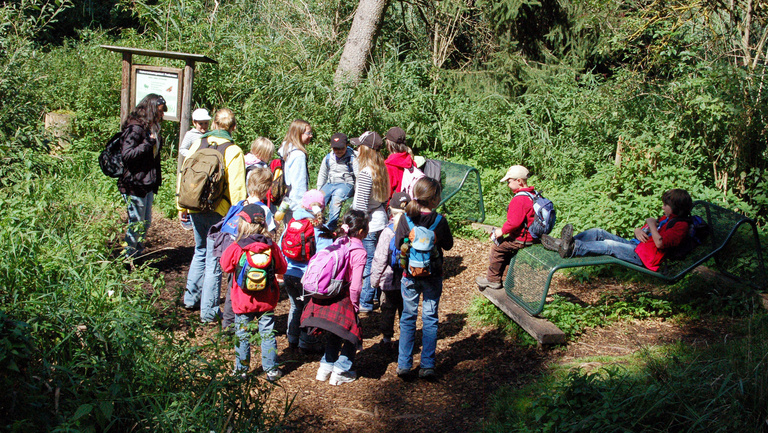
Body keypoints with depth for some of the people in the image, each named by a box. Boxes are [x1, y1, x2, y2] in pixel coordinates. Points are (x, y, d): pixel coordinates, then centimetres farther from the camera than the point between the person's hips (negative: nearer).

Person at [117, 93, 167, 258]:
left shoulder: (152, 128, 14)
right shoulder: (135, 128, -15)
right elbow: (127, 155, -23)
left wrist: (157, 180, 15)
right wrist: (148, 143, -25)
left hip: (148, 184, 9)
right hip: (135, 184, -9)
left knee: (146, 223, 14)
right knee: (136, 224, -2)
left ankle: (137, 254, 27)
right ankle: (129, 258, 9)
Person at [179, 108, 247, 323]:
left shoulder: (197, 145, 3)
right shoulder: (233, 152, -11)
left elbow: (184, 175, 8)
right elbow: (236, 188, -13)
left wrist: (182, 206, 17)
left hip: (195, 209, 5)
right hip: (218, 212, -5)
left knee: (200, 251, 25)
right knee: (213, 259, 4)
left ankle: (191, 297, 31)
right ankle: (209, 311, 9)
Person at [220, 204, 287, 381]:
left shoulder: (236, 248, -16)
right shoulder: (272, 247, -9)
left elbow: (225, 265, -2)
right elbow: (281, 267, 2)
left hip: (243, 301, -2)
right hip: (266, 301, 2)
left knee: (242, 335, 12)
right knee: (267, 334, 12)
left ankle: (241, 370, 21)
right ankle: (271, 370, 18)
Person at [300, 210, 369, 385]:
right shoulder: (359, 252, -14)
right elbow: (355, 286, -19)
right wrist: (355, 305, -5)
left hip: (325, 297, 7)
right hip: (342, 301, -7)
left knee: (333, 336, 25)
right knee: (352, 335, 12)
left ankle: (326, 367, 29)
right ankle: (340, 371, 13)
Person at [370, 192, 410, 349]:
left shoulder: (388, 231, -18)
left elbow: (380, 258, -14)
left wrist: (374, 279, -3)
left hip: (390, 281, -3)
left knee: (388, 309, 11)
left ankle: (386, 337, 17)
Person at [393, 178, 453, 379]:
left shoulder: (405, 219, -10)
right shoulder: (439, 221, -14)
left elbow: (398, 243, -2)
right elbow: (448, 245, -2)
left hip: (409, 275, 1)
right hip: (432, 276, -1)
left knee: (408, 318, 12)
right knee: (430, 319, 8)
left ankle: (404, 364, 12)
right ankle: (427, 365, 8)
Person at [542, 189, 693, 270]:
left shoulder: (680, 225, -9)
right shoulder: (666, 218, 22)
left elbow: (660, 242, -24)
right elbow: (640, 230, 26)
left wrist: (652, 225, -11)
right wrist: (638, 231, 2)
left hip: (645, 257, -9)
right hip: (636, 245, 9)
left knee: (609, 245, -30)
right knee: (598, 233, -3)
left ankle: (572, 248, -39)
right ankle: (563, 243, -12)